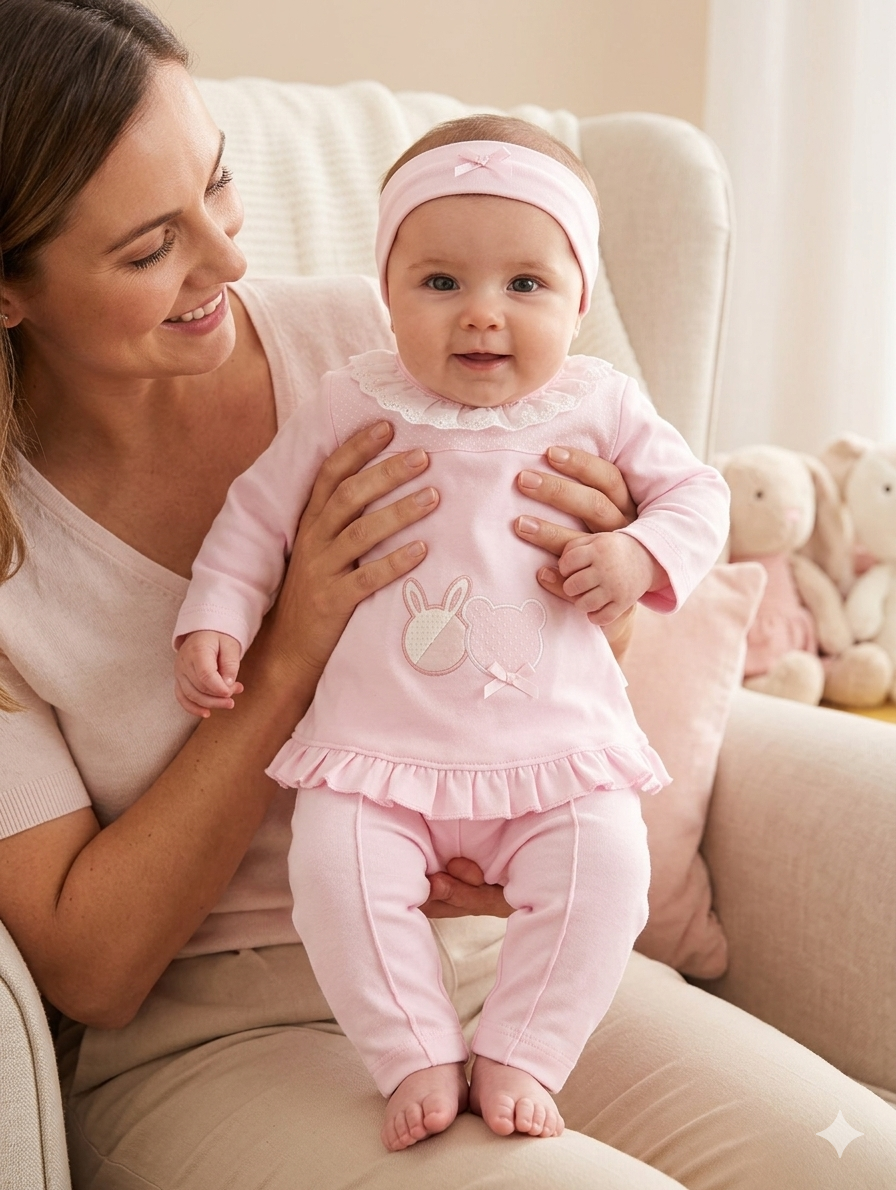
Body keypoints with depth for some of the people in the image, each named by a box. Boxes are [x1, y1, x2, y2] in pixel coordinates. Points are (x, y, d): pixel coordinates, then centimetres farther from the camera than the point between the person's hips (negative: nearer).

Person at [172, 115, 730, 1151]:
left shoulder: (597, 407, 4)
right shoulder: (354, 403, 2)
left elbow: (697, 491, 13)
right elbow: (258, 511, 10)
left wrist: (643, 555, -7)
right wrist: (213, 620, 0)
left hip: (556, 738, 1)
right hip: (379, 744, 0)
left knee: (606, 865, -21)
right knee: (334, 864, -23)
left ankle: (519, 1060, -3)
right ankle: (417, 1059, -5)